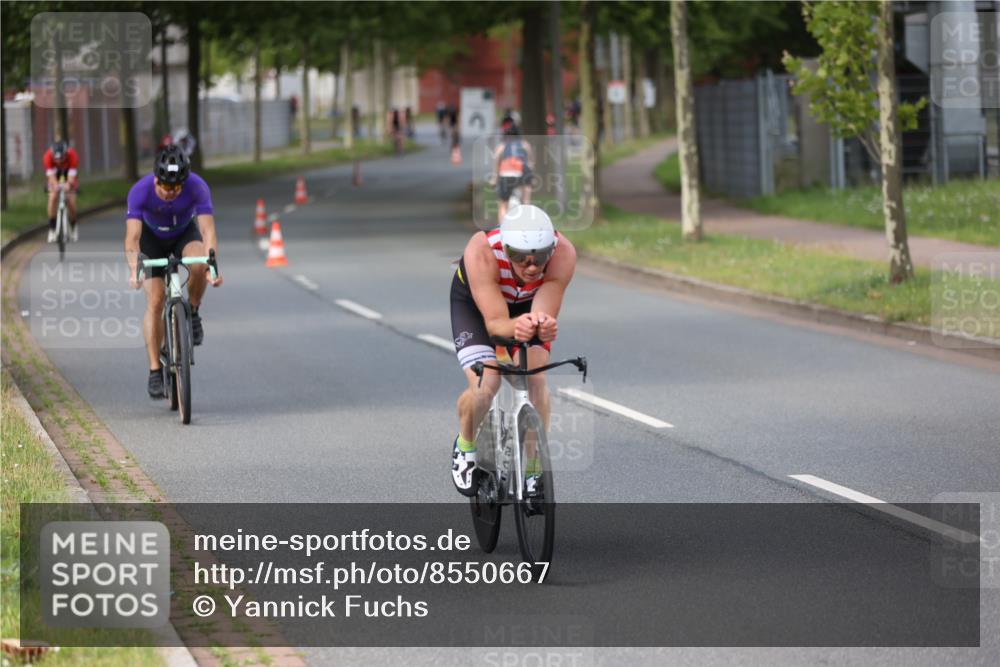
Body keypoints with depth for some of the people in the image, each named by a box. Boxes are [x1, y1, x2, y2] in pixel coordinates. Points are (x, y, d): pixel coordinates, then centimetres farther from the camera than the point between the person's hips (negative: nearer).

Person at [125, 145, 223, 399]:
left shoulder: (197, 187, -33)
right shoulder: (140, 191, -34)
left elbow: (207, 230, -39)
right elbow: (132, 237, -40)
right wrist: (134, 271, -57)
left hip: (185, 233, 0)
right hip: (152, 237, 0)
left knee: (198, 264, -34)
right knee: (155, 301, -13)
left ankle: (193, 313, -6)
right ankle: (155, 372, -6)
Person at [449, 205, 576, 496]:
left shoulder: (563, 253, -36)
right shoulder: (482, 252, -41)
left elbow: (545, 314, -37)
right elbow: (494, 322, -42)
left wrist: (545, 326, -61)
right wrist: (516, 327, -64)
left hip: (530, 304, 2)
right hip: (473, 301, -2)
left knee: (536, 379, -21)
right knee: (484, 386, -20)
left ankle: (532, 471, -4)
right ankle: (465, 447, 13)